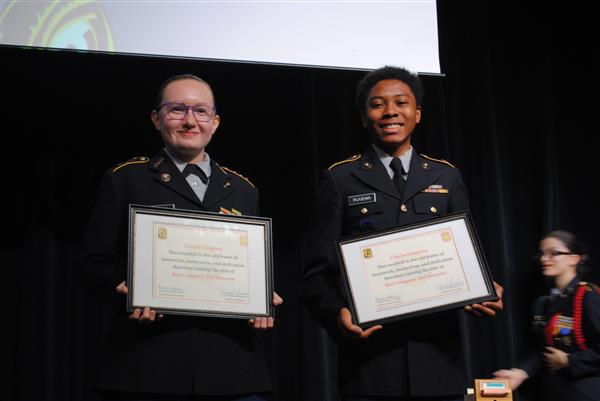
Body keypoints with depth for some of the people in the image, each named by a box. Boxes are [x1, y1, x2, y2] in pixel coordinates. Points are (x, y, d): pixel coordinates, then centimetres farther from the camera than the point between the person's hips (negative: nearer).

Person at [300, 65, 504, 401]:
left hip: (437, 353, 2)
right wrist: (338, 314, -18)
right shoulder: (340, 179, 6)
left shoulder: (447, 177, 13)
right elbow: (318, 272, 1)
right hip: (369, 353, -2)